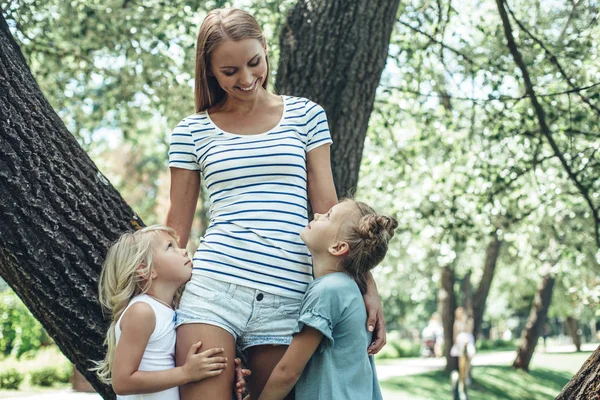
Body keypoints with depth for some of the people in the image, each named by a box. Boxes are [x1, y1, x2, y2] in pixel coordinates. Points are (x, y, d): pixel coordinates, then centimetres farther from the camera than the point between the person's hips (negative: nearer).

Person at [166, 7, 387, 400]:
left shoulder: (305, 115, 11)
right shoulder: (191, 131, 9)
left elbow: (328, 208, 9)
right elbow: (177, 225, 12)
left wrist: (366, 284, 0)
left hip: (287, 296, 1)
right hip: (213, 288, -1)